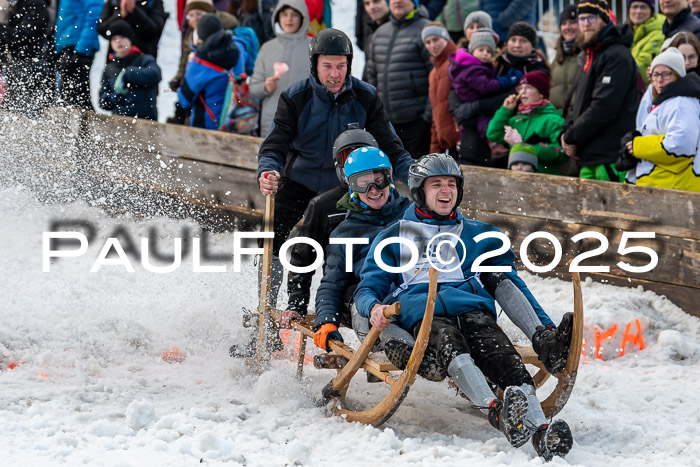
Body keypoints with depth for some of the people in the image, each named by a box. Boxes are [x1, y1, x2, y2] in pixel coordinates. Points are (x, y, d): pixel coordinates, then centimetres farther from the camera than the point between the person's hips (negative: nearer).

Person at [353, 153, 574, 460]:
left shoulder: (480, 234, 30)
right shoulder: (394, 237, 25)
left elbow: (511, 285, 29)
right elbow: (368, 288, 18)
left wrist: (544, 327, 16)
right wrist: (374, 307, -8)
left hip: (472, 307, 2)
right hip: (420, 311, -2)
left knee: (505, 357, -31)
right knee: (449, 342, -39)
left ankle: (542, 433, -53)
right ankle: (496, 412, -62)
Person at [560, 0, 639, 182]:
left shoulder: (617, 56, -11)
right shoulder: (593, 55, 21)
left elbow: (604, 107, -19)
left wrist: (572, 137, -12)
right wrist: (567, 131, 6)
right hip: (590, 156, 10)